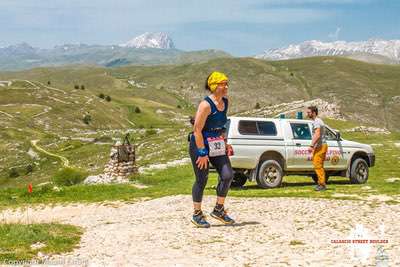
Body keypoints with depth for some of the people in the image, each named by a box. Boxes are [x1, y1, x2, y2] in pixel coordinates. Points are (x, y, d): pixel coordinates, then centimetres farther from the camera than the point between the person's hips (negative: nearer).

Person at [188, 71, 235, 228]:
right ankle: (197, 215, 15)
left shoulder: (225, 102, 5)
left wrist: (224, 143, 14)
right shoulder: (206, 105, -19)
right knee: (201, 180, 0)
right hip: (200, 144, -7)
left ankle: (218, 210, 13)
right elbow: (197, 130, -21)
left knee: (227, 175, -3)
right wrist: (202, 153, -21)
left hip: (217, 145, 7)